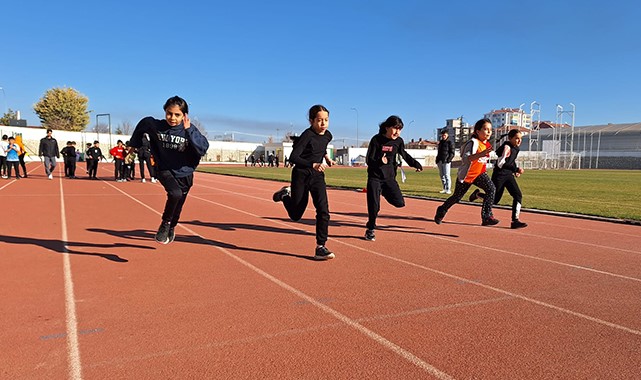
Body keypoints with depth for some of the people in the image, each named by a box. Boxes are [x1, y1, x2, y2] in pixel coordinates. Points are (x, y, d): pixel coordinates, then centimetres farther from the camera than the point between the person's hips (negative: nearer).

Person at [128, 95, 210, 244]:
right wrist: (134, 144, 20)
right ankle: (165, 224, -6)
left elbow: (203, 149, -30)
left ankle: (171, 228, 47)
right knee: (175, 193, -30)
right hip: (165, 170, -1)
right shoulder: (154, 125, -11)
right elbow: (141, 126, 11)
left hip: (184, 174, 1)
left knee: (178, 206, 14)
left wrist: (189, 131, -36)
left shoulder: (190, 130, -17)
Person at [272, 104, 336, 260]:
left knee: (323, 210, -14)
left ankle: (320, 247, -7)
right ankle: (285, 195, 41)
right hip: (301, 176, -4)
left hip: (317, 177, 5)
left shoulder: (328, 135, 2)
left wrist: (327, 158, 8)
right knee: (296, 215, 9)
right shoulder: (307, 135, -18)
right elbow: (293, 157, -25)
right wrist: (313, 165, -34)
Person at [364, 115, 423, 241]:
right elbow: (368, 160, -14)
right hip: (375, 177, -3)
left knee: (399, 203, -8)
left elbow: (404, 154, 19)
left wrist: (416, 164, 14)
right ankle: (370, 229, 16)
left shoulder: (399, 141, -1)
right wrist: (379, 162, -34)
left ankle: (384, 193, 22)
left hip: (389, 177, 4)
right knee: (374, 206, -7)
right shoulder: (376, 140, -12)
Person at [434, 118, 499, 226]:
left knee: (491, 188, -19)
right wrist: (480, 154, -52)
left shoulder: (487, 144, 4)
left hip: (479, 173, 6)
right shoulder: (473, 142, -23)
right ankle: (441, 211, 35)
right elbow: (465, 158, -39)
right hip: (466, 175, -6)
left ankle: (486, 216, -15)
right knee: (457, 197, 8)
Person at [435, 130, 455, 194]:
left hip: (446, 161, -7)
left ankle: (448, 190, -10)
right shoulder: (440, 142, 19)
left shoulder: (450, 142, -1)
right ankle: (444, 189, 16)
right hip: (440, 161, 7)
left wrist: (449, 160, -18)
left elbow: (452, 153, -6)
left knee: (447, 175, -11)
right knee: (441, 175, 9)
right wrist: (437, 160, 13)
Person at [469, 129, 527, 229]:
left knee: (518, 195, -10)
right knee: (494, 200, 3)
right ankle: (477, 194, 32)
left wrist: (515, 170, 10)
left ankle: (515, 221, -10)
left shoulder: (516, 148, 8)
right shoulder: (507, 147, -18)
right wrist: (516, 169, -29)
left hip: (509, 175, 8)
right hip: (499, 175, -7)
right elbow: (501, 164, -26)